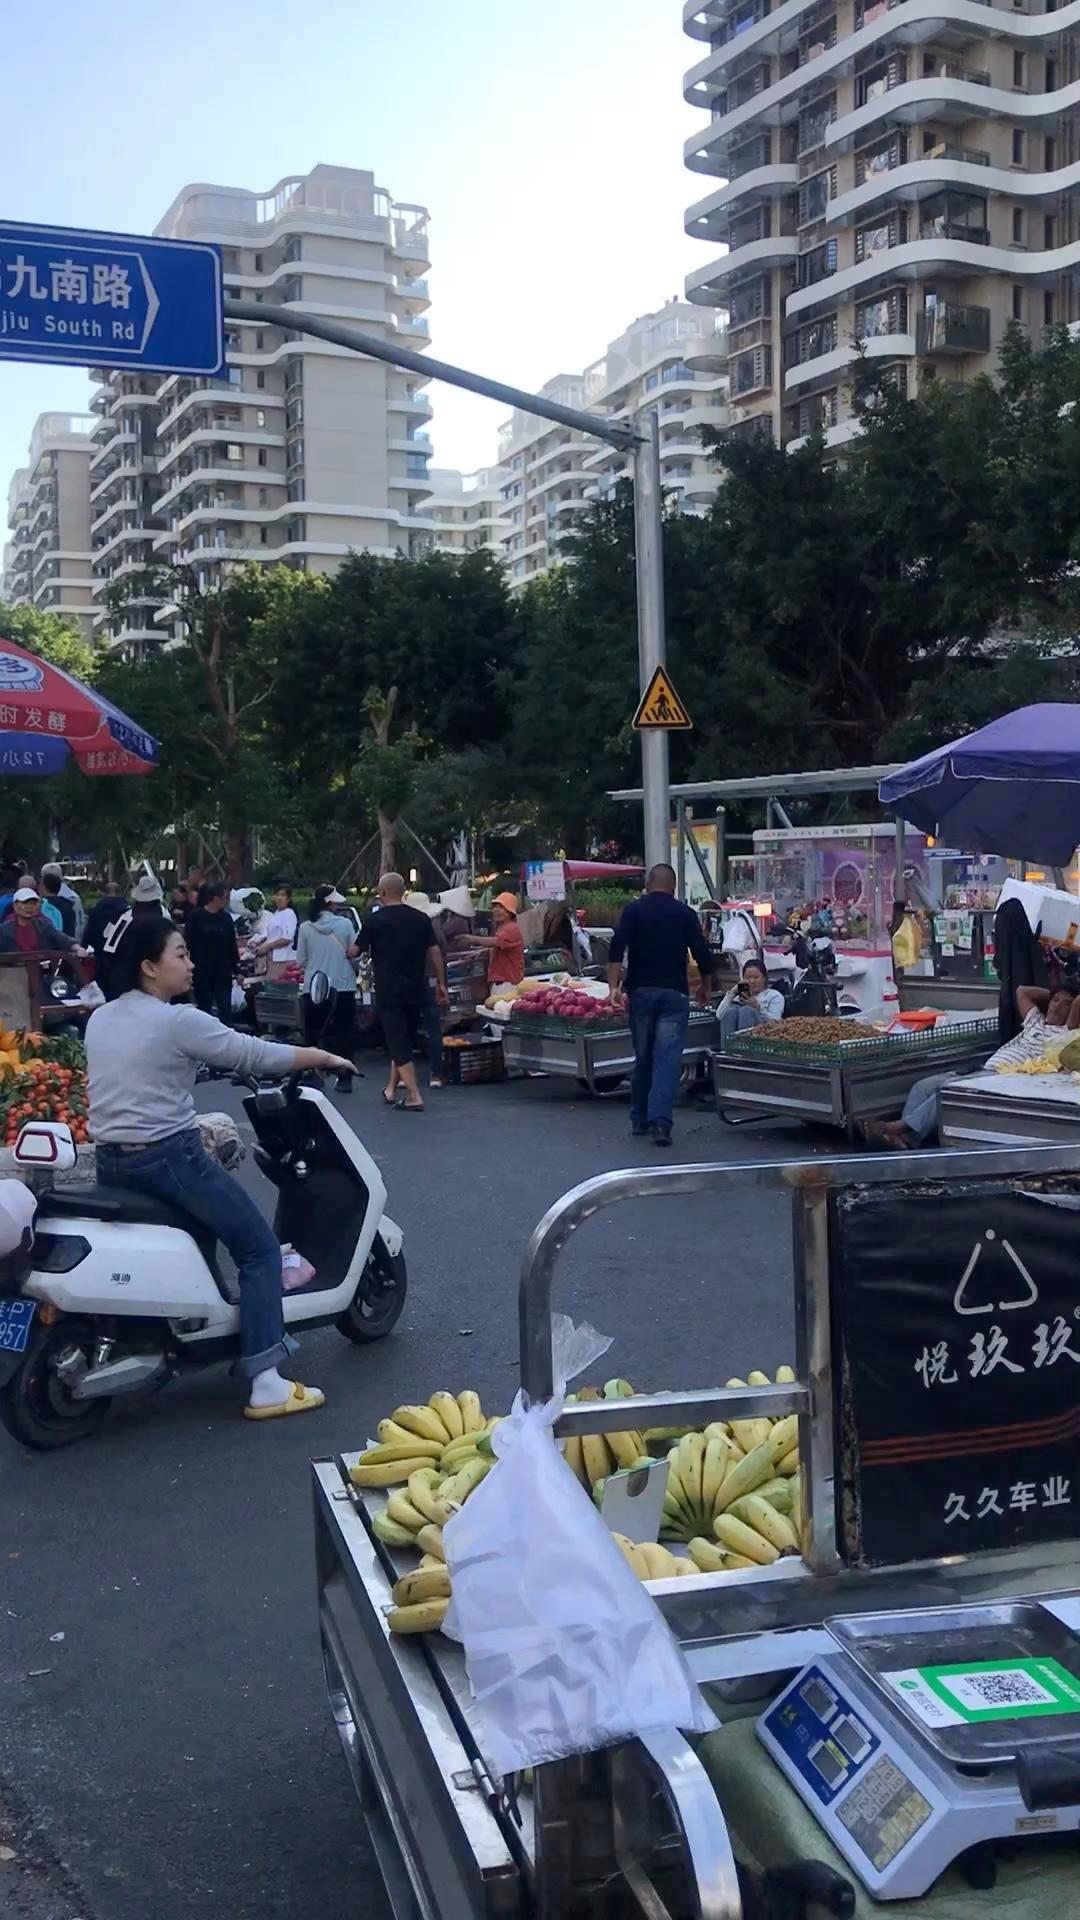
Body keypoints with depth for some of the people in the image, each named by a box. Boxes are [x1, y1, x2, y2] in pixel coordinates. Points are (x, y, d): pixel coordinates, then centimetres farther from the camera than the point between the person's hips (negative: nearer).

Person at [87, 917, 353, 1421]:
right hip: (168, 1158, -8)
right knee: (259, 1248, 0)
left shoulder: (99, 1019, 9)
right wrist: (321, 1056, 3)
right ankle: (264, 1384, -6)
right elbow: (255, 1055, -10)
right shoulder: (178, 1021, -13)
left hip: (111, 1163, 8)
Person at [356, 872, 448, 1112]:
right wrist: (441, 984, 11)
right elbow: (435, 952, 4)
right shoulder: (421, 919, 5)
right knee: (405, 1040, 18)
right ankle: (391, 1089, 27)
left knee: (398, 1044, -3)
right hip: (415, 992, 5)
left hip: (388, 992, -5)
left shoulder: (375, 920, -7)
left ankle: (414, 1097, -11)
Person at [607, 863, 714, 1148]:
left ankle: (639, 1119, 22)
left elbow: (616, 949, -9)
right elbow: (703, 955, 4)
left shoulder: (633, 910, 4)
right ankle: (660, 1122, -18)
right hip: (674, 994, -1)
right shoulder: (685, 914, 4)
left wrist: (614, 986, -11)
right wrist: (705, 987, 19)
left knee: (642, 1057, 14)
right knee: (667, 1058, -5)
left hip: (641, 991, 1)